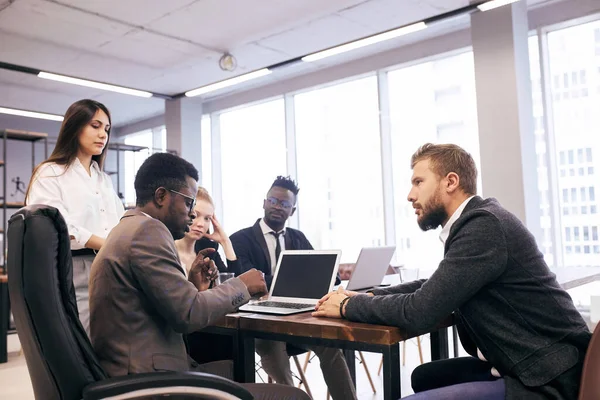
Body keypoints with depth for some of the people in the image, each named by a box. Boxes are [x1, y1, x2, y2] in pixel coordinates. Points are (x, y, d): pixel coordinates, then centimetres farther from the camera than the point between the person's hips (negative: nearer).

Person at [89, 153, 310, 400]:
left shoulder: (128, 229, 16)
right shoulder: (148, 229, -15)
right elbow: (190, 314, -22)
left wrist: (193, 288, 6)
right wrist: (241, 286, -8)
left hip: (132, 376, 11)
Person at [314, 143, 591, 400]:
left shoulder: (483, 224, -21)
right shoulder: (477, 221, 8)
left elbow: (419, 312, -24)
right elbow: (433, 288, 19)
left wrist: (348, 306, -8)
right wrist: (367, 297, 6)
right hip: (530, 365, 9)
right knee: (424, 376, 17)